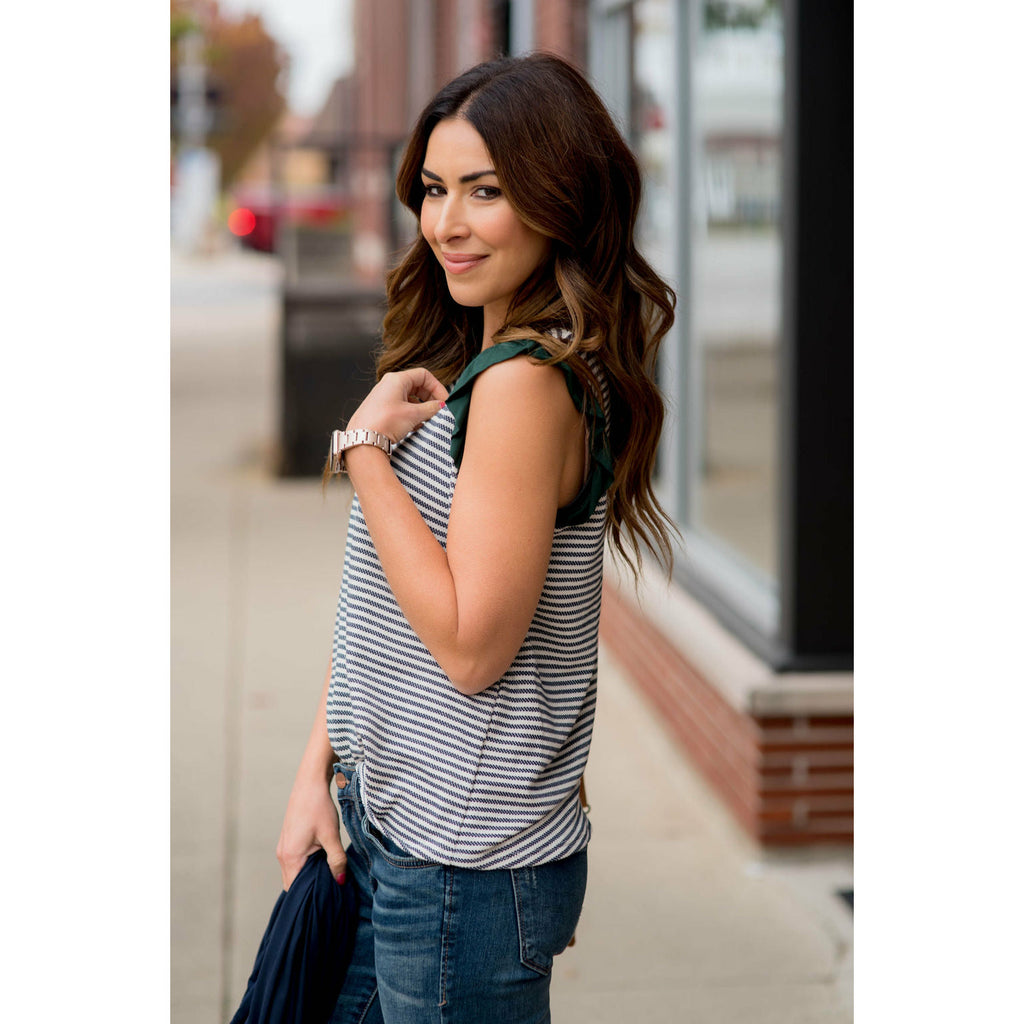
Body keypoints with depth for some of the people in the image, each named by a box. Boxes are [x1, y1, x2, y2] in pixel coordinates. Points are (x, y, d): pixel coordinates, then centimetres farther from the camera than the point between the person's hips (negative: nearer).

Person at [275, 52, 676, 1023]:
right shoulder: (468, 360, 10)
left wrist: (367, 446, -16)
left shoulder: (527, 381, -20)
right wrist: (318, 770, 10)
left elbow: (471, 644, -23)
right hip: (389, 818, 9)